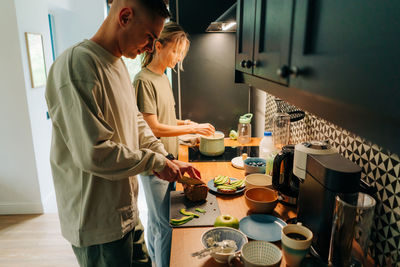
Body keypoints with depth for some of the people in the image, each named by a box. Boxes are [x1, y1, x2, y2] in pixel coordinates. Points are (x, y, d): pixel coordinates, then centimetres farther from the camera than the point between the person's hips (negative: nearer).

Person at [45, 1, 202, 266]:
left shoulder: (118, 64, 8)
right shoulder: (78, 64, -24)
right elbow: (93, 153, -30)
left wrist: (168, 160, 5)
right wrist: (156, 161, -17)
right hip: (98, 222, -9)